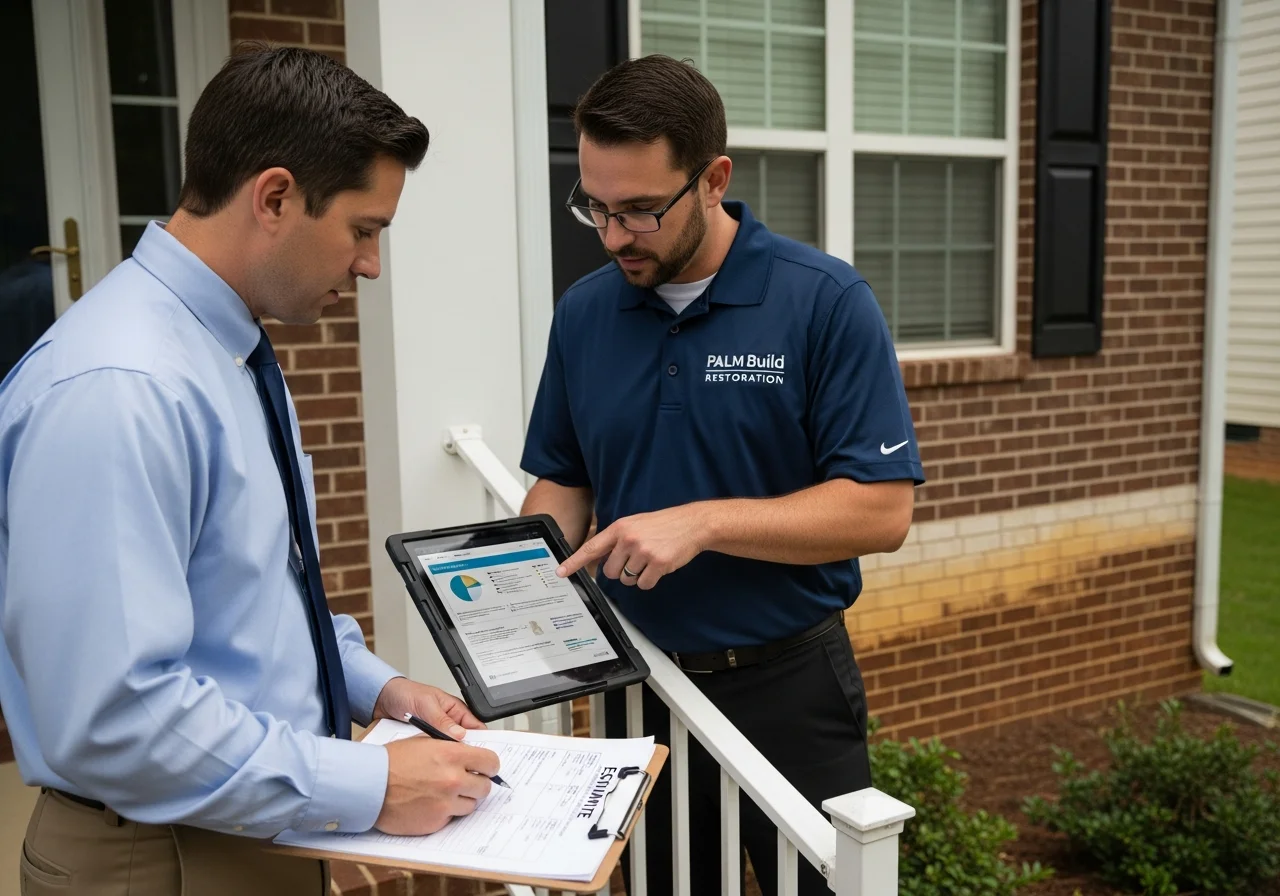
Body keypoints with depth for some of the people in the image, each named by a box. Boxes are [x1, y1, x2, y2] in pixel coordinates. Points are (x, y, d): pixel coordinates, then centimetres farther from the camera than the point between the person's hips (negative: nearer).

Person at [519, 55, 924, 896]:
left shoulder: (828, 302, -13)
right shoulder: (583, 313, 1)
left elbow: (881, 509, -17)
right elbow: (562, 481, 9)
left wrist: (704, 522, -25)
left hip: (789, 684, -4)